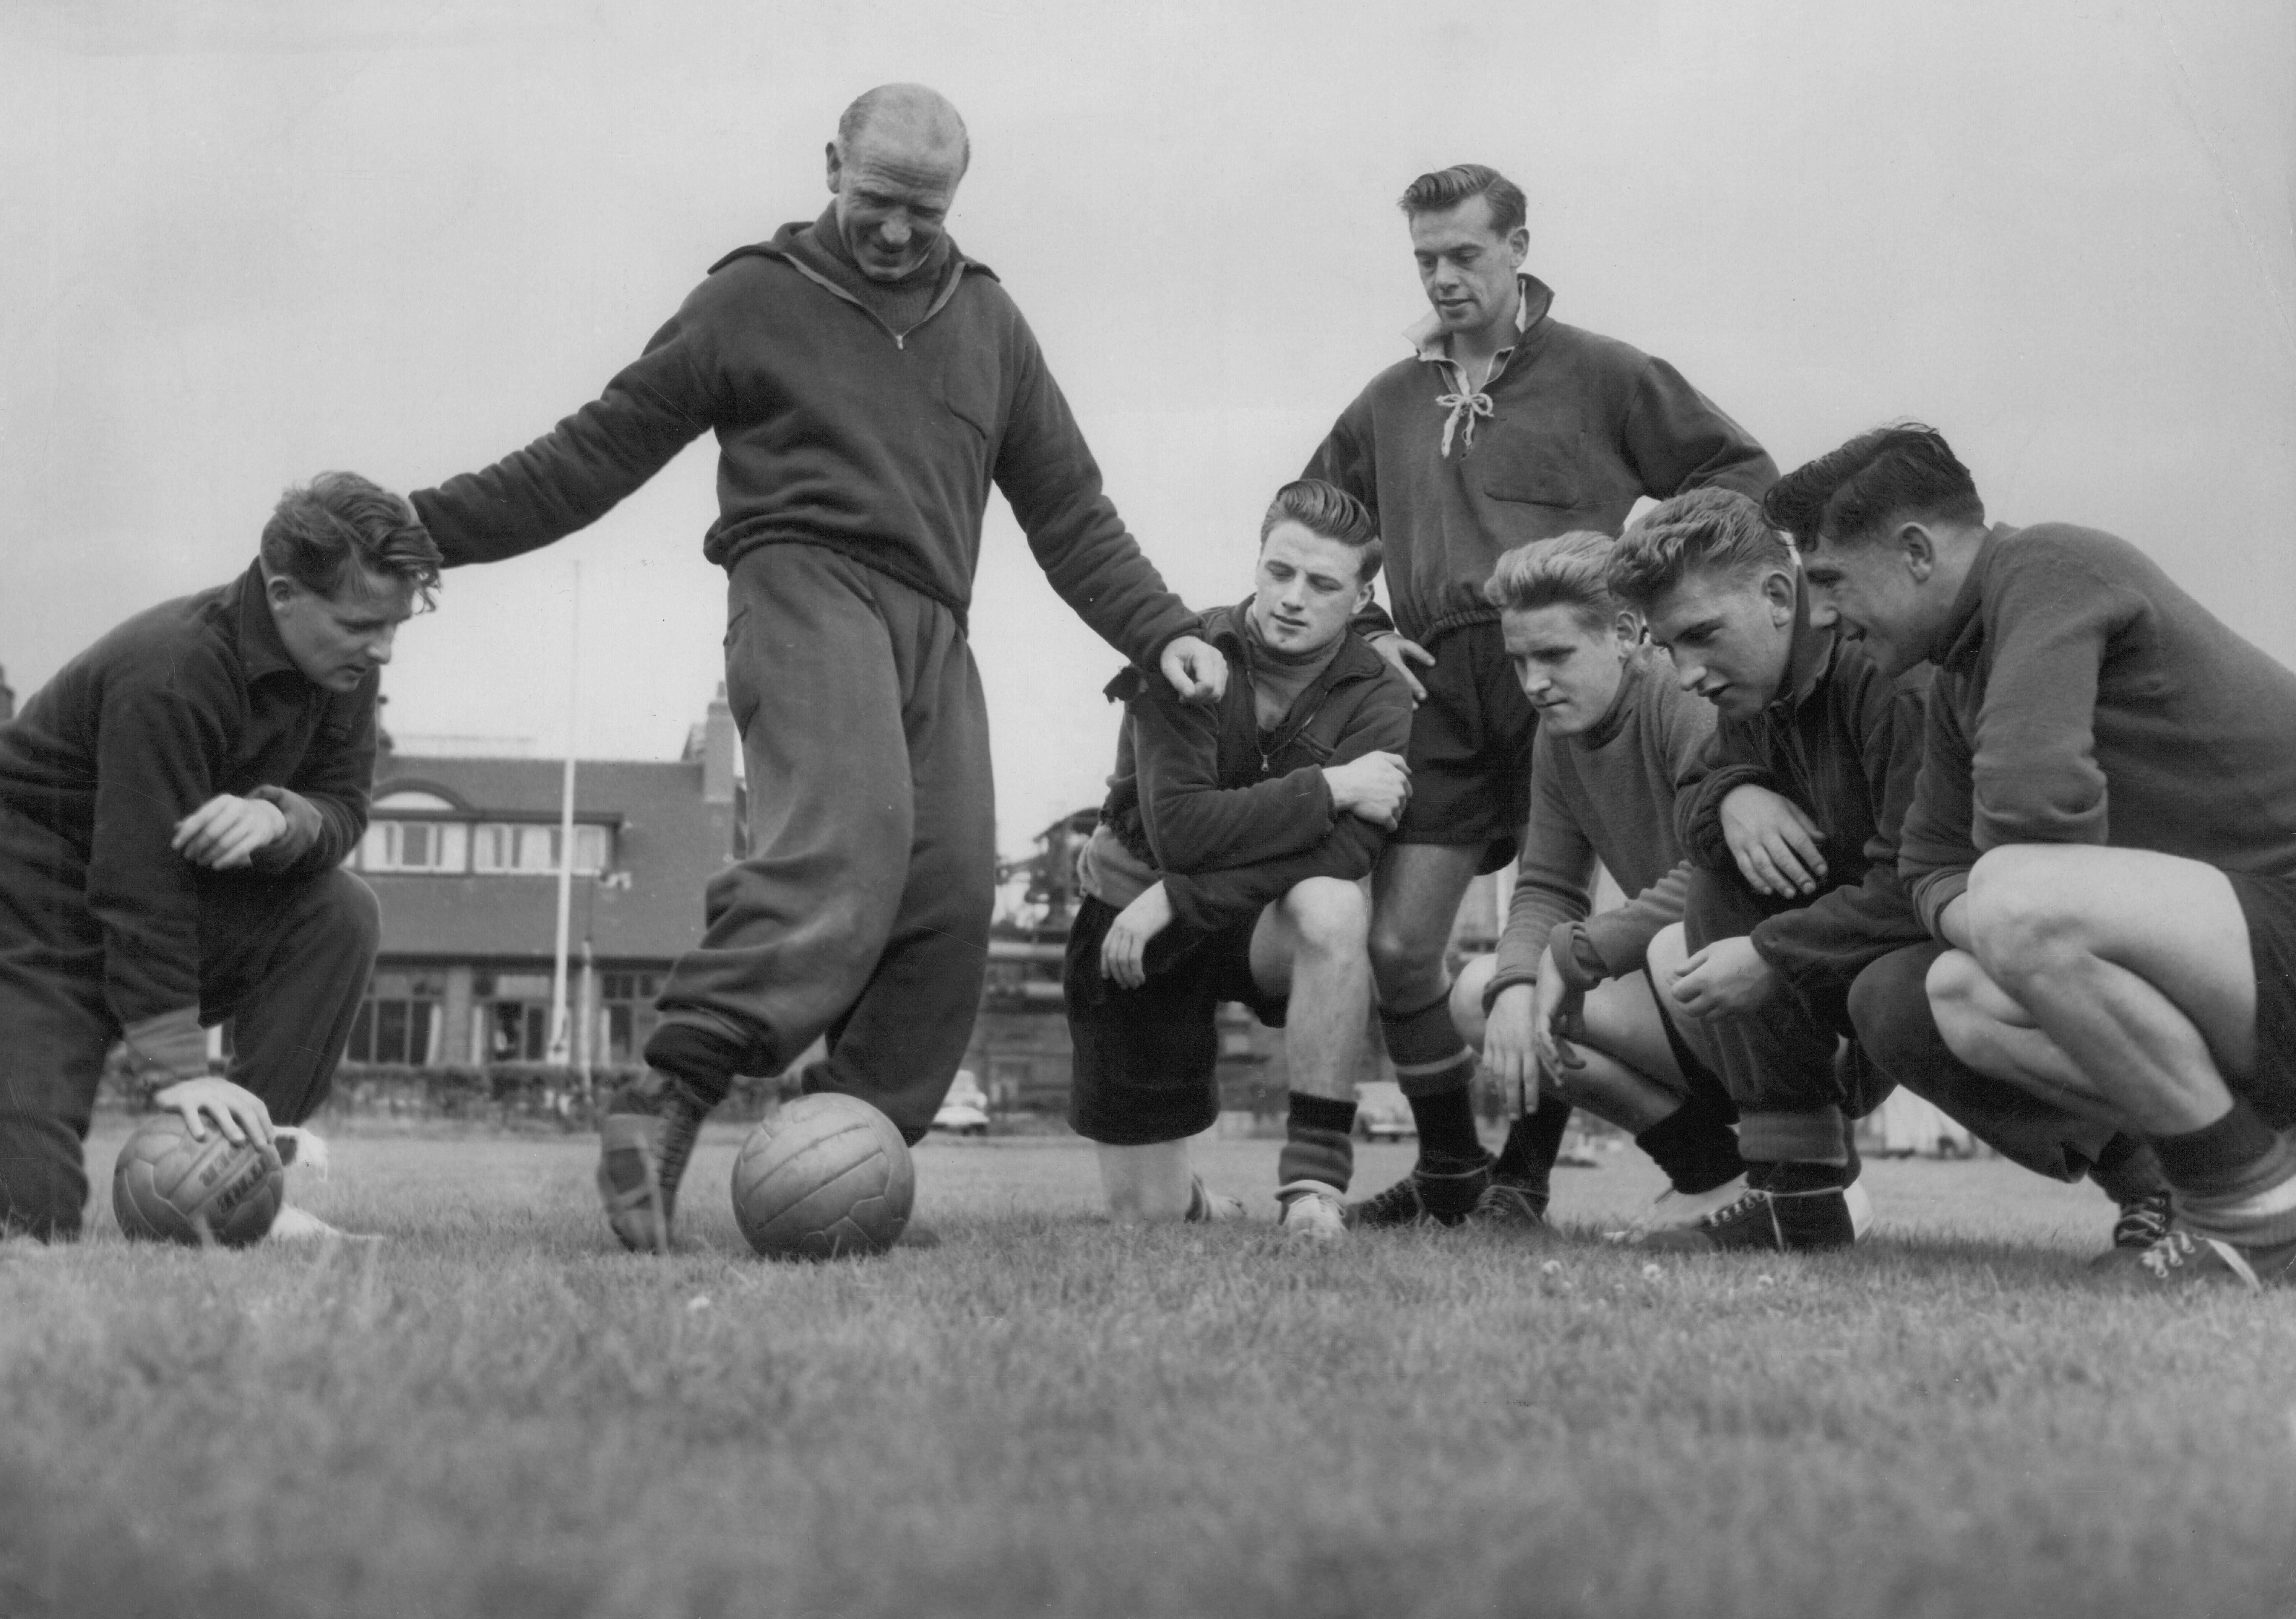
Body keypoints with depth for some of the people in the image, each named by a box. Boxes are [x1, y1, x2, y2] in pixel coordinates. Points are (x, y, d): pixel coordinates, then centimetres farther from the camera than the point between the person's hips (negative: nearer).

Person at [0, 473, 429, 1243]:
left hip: (178, 898, 8)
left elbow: (343, 805, -6)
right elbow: (140, 882, -31)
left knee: (341, 913, -19)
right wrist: (178, 1069, -33)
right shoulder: (169, 673, -30)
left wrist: (279, 818, -32)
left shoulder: (341, 661, -6)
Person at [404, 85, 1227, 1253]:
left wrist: (1160, 631, 8)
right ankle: (666, 1104, -39)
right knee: (847, 838, -30)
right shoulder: (755, 299, 7)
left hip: (932, 627, 6)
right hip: (805, 586, -6)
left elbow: (1069, 509, 21)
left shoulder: (988, 323, 20)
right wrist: (424, 529, 3)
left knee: (952, 890, -10)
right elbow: (598, 450, 8)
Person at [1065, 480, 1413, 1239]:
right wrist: (1329, 789, -28)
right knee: (1146, 1212, 1)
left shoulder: (1378, 699, -11)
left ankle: (1315, 1179, -28)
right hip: (1133, 924, 0)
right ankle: (1201, 1204, 41)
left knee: (1334, 907, -37)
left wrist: (1177, 897, -31)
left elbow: (1348, 849, -27)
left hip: (1264, 924, 0)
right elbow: (1178, 828, -27)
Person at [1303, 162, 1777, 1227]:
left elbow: (1740, 473, 5)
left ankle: (1525, 1177, 9)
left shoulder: (1599, 376, 5)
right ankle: (1449, 1171, 15)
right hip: (1444, 695, 4)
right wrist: (1365, 627, 15)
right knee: (1397, 946, -1)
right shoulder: (1389, 405, 18)